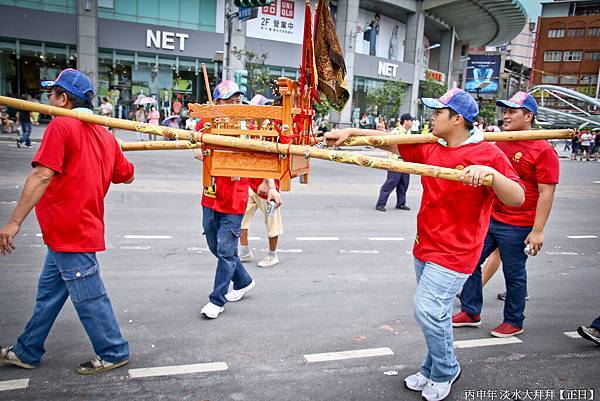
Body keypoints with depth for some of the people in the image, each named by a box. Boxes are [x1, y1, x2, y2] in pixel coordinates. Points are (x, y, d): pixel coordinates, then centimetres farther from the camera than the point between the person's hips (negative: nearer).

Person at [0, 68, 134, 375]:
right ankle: (26, 352, 35)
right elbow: (127, 176, 16)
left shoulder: (60, 126, -14)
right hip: (84, 228, 9)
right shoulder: (105, 135, 8)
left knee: (88, 297, 4)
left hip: (69, 232, -9)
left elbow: (41, 176, -22)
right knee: (48, 292, 20)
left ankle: (113, 353, 18)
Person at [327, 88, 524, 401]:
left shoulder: (488, 153, -12)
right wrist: (351, 132, 6)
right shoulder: (429, 148, 7)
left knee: (428, 309, -10)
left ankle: (445, 371, 17)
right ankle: (432, 372, 34)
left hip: (455, 251, -6)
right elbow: (389, 141, 12)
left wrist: (490, 172, -35)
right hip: (425, 246, 7)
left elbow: (518, 198, -19)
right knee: (436, 313, 17)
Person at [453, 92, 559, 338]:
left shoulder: (543, 150, -11)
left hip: (516, 227, -7)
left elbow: (546, 193, -14)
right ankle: (471, 312, 25)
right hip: (488, 219, 7)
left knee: (514, 275, 7)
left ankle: (514, 322, 26)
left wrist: (538, 230, -17)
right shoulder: (499, 143, 9)